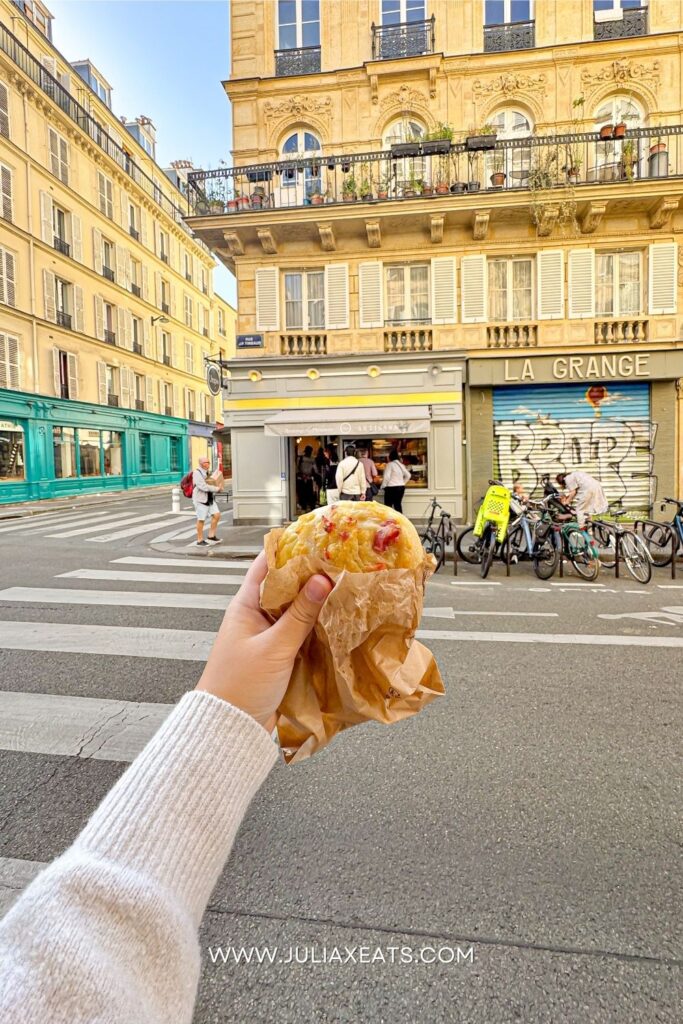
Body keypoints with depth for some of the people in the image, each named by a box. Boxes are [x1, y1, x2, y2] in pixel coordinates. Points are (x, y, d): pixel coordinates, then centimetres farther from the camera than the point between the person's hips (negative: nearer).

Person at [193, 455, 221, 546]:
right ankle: (200, 541, 11)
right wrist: (216, 488, -17)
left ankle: (211, 537, 11)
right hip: (200, 499, -8)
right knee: (201, 520, 0)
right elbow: (204, 487, -24)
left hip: (210, 498, 8)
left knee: (216, 515, 0)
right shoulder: (197, 473, -15)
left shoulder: (207, 472, 12)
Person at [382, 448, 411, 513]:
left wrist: (383, 485, -4)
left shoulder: (390, 464, -11)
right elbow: (408, 475, 14)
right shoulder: (401, 464, 11)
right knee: (398, 505, 11)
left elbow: (386, 477, -16)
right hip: (401, 487, 7)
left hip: (391, 488, -7)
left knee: (388, 505, -2)